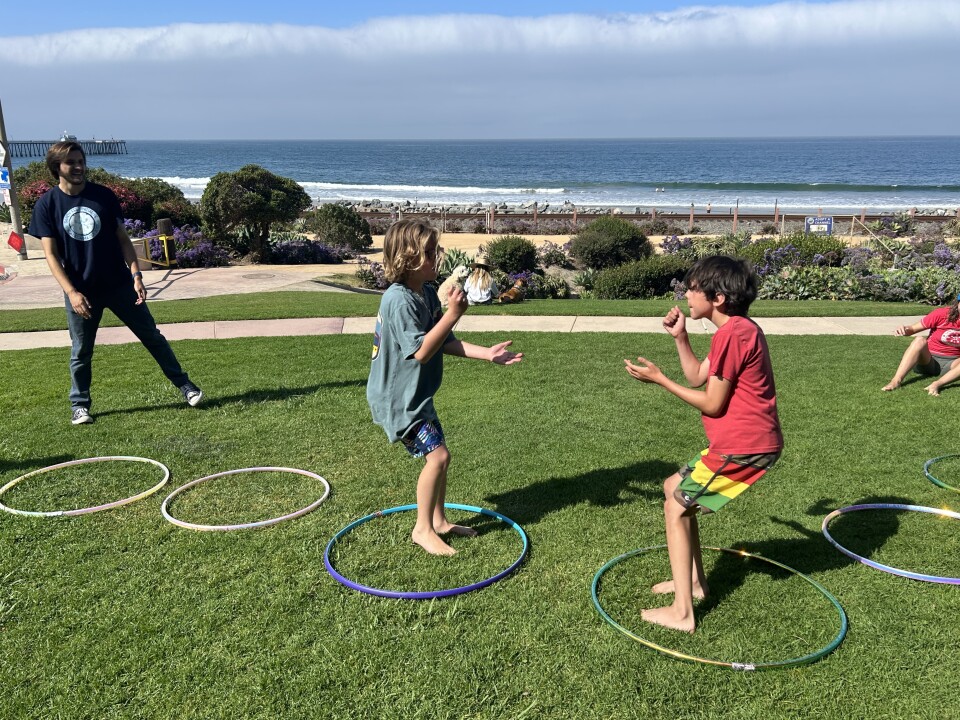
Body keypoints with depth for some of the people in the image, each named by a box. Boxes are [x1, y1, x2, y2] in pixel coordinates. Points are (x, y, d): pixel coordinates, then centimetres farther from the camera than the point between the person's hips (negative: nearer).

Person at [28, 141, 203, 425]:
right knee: (81, 351, 8)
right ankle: (79, 405, 25)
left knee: (152, 336, 6)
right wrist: (71, 292, -16)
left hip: (119, 284, 1)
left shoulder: (104, 196, 0)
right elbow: (51, 254, -6)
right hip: (81, 291, -1)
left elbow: (123, 239, 3)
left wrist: (136, 275, -7)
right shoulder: (47, 204, -4)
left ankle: (185, 385, 16)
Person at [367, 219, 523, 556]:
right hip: (397, 398, -10)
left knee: (437, 456, 18)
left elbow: (445, 342, 7)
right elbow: (421, 351, -29)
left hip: (416, 395, 10)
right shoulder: (400, 300, -25)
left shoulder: (427, 293, 3)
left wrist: (487, 353, -2)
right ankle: (423, 528, 5)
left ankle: (439, 520, 34)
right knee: (438, 455, -12)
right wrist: (453, 314, -32)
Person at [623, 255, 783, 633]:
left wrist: (659, 379, -11)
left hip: (742, 446, -10)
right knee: (674, 487, 21)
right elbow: (697, 377, 18)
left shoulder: (732, 334, -20)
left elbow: (712, 403, -17)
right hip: (752, 440, 10)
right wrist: (680, 336, 8)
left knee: (675, 506, -1)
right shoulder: (740, 328, 14)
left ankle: (682, 613, 0)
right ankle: (694, 580, 30)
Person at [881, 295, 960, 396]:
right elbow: (913, 329, -7)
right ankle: (896, 381, -44)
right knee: (920, 341, -31)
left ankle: (937, 384, -45)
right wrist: (905, 329, -31)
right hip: (928, 360, -1)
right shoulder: (942, 314, -10)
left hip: (950, 365, 1)